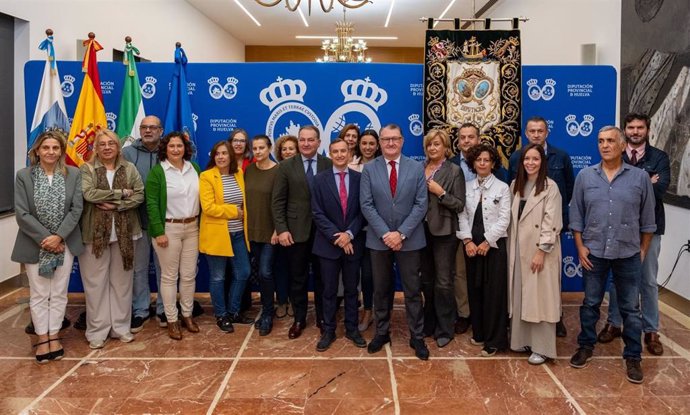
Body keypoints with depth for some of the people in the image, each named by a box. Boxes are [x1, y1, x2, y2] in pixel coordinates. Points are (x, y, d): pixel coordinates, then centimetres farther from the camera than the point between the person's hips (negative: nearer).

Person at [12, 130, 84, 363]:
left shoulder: (73, 174, -1)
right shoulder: (23, 176, -4)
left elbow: (77, 209, -6)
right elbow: (22, 214, -8)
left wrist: (58, 236, -15)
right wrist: (45, 238, -15)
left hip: (64, 243, 1)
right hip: (35, 244, -1)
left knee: (59, 293, 9)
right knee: (39, 294, 8)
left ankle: (54, 336, 22)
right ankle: (42, 338, 20)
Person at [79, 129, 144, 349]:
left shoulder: (129, 168, 7)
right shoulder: (86, 169, 0)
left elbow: (140, 195, -2)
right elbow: (89, 194, -17)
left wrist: (115, 205, -15)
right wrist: (121, 193, -13)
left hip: (124, 232, 2)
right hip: (95, 233, -2)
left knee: (122, 281, 9)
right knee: (96, 283, 2)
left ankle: (121, 327, 20)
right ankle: (97, 331, 12)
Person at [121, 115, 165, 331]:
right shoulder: (128, 153, -1)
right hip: (138, 220, 0)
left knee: (163, 267, 11)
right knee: (139, 268, 10)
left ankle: (163, 309, 25)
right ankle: (140, 310, 24)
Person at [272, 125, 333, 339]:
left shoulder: (329, 165, 0)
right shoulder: (286, 166, 0)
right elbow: (278, 201, -2)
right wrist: (281, 229, -10)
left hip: (323, 230, 0)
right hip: (296, 230, 0)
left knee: (322, 277, 12)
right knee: (298, 278, 10)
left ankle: (322, 317, 27)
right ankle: (299, 319, 24)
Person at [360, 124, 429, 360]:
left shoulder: (416, 168, 0)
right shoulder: (369, 169, 0)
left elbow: (421, 205, -6)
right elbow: (366, 205, -6)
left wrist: (401, 233, -15)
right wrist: (385, 234, -15)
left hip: (409, 239, 0)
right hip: (379, 239, 1)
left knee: (413, 290, 6)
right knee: (381, 290, 12)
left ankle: (416, 337, 17)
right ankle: (382, 333, 26)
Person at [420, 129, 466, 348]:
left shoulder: (454, 171, -6)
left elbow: (460, 205, -9)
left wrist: (441, 192, -19)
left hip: (443, 231, -5)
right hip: (423, 229, 5)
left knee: (443, 282, 0)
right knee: (426, 280, 15)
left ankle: (444, 329, 13)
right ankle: (429, 323, 29)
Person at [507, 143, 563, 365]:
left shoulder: (550, 187, -8)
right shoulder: (515, 185, 9)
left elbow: (551, 223, -13)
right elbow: (511, 217, 11)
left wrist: (541, 251, -17)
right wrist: (510, 247, 6)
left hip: (540, 250, -6)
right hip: (518, 249, 6)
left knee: (540, 297, -1)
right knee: (520, 296, 10)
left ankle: (542, 347, 7)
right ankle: (522, 339, 22)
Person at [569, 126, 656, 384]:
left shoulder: (640, 177, -2)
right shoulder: (585, 176, 0)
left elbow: (647, 219, 4)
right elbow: (576, 215, 4)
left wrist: (643, 250, 4)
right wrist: (580, 247, -2)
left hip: (628, 254, -1)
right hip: (593, 253, 1)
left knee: (631, 308, 8)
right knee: (590, 303, 13)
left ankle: (633, 357, 21)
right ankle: (586, 346, 29)